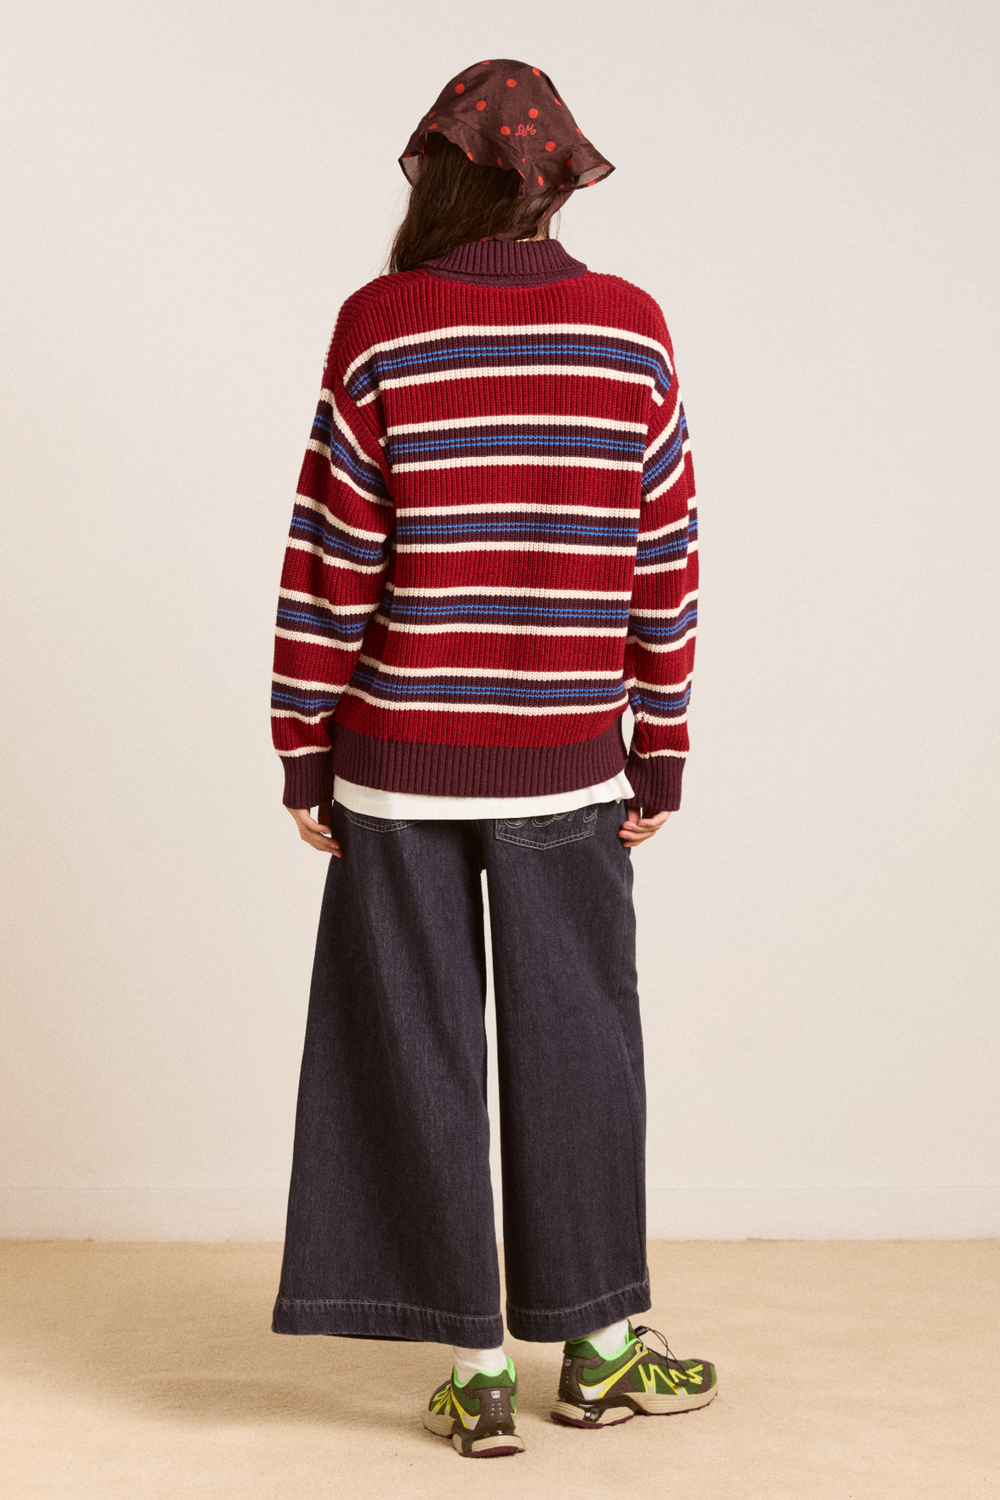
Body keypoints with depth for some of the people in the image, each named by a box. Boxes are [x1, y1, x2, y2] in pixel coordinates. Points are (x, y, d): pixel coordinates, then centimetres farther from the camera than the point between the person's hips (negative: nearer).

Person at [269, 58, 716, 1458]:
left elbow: (332, 558, -8)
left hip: (398, 762, -1)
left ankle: (479, 1368, 14)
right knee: (575, 1048, 13)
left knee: (422, 1055, 8)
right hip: (566, 765, 1)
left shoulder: (380, 328, -7)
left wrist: (302, 752, 1)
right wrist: (661, 752, 8)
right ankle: (597, 1342, 23)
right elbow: (665, 560, 0)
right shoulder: (631, 329, -2)